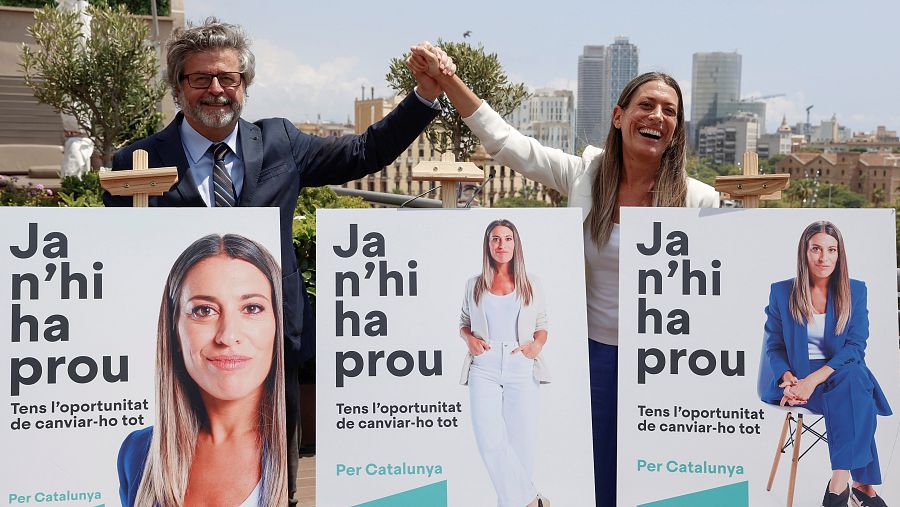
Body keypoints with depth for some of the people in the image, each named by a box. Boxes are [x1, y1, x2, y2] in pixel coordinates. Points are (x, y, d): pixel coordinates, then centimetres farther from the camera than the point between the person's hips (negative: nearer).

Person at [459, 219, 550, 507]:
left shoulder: (530, 284, 12)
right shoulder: (474, 284, 13)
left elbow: (542, 326, 16)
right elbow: (464, 323, 22)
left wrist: (537, 345, -5)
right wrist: (469, 339, 0)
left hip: (521, 368, 0)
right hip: (484, 367, 0)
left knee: (521, 441, -3)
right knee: (490, 440, -15)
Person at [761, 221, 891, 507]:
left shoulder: (855, 291, 6)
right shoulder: (781, 292, 5)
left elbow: (855, 347, -4)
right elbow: (774, 347, 6)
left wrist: (814, 379, -20)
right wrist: (788, 380, -17)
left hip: (842, 374, 1)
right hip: (796, 376, -1)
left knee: (854, 380, -36)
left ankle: (839, 483, -36)